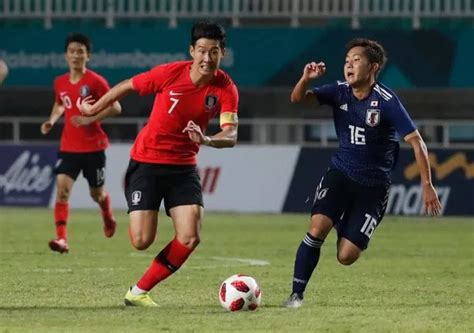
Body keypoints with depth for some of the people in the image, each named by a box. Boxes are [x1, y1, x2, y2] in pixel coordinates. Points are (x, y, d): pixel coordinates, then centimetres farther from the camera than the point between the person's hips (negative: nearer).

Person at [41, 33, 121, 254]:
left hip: (94, 147, -3)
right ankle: (62, 239, -23)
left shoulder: (95, 81, -10)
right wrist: (52, 120, 8)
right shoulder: (60, 83, 5)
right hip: (69, 147, 3)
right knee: (62, 188, -17)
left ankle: (108, 218, 48)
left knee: (97, 194, 12)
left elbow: (115, 107, -11)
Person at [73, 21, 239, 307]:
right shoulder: (170, 74, -16)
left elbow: (231, 135, -23)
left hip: (184, 167, 2)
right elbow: (126, 87, 0)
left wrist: (206, 140, -44)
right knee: (142, 241, -12)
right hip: (146, 162, -2)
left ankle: (139, 292, 3)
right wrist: (93, 110, 13)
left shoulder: (226, 88, -12)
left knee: (190, 238, -14)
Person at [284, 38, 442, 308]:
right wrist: (306, 79, -32)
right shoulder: (340, 92, -3)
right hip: (340, 173, 3)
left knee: (346, 257, -6)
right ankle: (297, 295, -10)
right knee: (317, 229, -22)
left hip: (373, 186, -3)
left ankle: (345, 229, 31)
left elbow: (416, 141, -14)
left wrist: (427, 185, -18)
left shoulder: (386, 101, -16)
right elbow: (298, 98, -9)